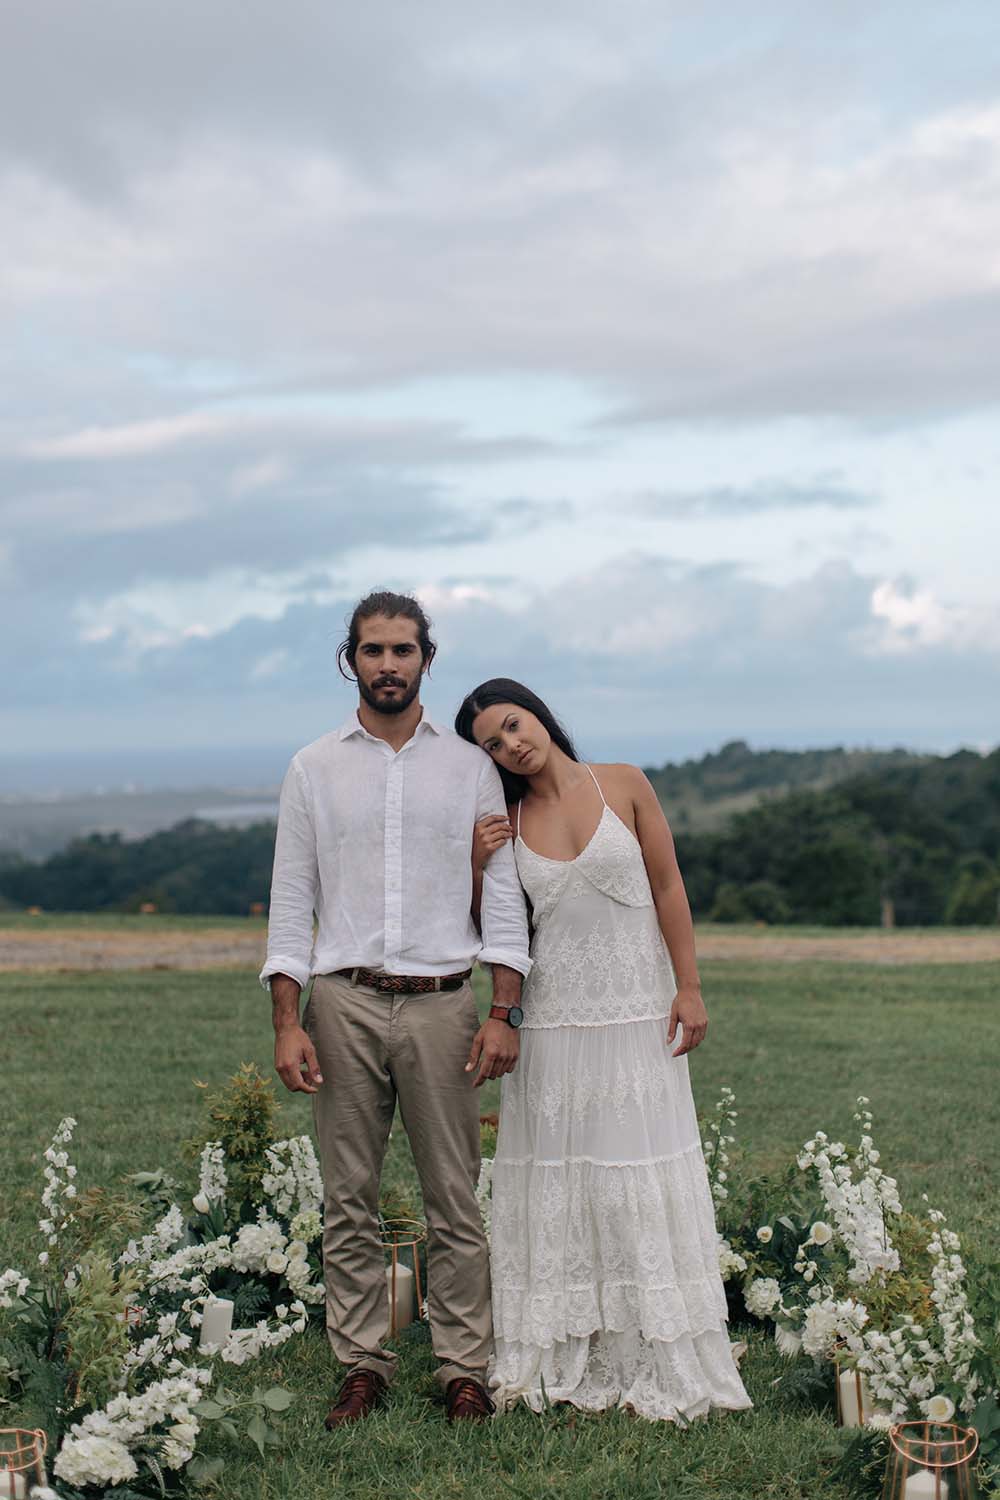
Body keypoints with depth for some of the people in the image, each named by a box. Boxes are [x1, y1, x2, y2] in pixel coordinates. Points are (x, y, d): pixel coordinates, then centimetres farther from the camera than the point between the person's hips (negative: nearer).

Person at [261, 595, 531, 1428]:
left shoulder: (470, 766, 7)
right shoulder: (314, 768, 9)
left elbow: (503, 896, 5)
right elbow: (291, 902, 7)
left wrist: (503, 1013, -5)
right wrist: (288, 1024, -2)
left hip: (440, 1002, -1)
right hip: (343, 1003, 1)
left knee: (456, 1201, 0)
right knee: (349, 1201, 5)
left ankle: (465, 1368, 9)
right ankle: (363, 1364, 15)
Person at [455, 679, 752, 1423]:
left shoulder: (624, 785, 0)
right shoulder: (507, 822, 5)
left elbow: (668, 889, 2)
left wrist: (689, 987, -3)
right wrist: (477, 865, -7)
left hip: (638, 1013, -1)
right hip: (554, 1019, 2)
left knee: (643, 1180, 1)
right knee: (556, 1180, 3)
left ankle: (661, 1362, 10)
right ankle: (562, 1357, 12)